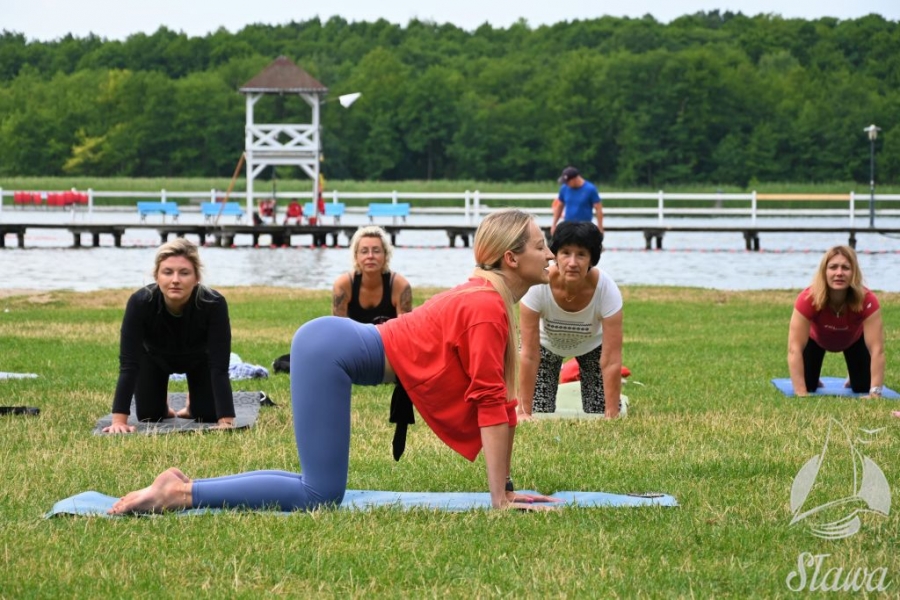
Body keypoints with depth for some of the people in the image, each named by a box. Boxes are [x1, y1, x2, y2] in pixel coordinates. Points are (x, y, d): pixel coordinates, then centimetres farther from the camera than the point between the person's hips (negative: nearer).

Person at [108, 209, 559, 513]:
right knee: (321, 496, -12)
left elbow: (493, 399, 19)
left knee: (320, 485, 9)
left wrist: (504, 487, 18)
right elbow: (492, 404, -17)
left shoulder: (487, 299, 16)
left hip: (332, 345, 10)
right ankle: (180, 493, -12)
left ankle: (185, 486, 9)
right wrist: (499, 498, -14)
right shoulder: (489, 308, -14)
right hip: (328, 350, -10)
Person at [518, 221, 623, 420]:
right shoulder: (538, 286, -38)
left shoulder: (607, 289, -37)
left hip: (592, 345, 0)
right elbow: (529, 355, -33)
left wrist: (612, 415, -34)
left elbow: (611, 361, -34)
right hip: (547, 343, 0)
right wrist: (524, 411, -32)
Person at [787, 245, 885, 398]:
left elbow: (877, 350, -42)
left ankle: (853, 379, 31)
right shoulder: (808, 299, -44)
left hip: (853, 340, 1)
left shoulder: (867, 300, -42)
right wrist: (801, 393, -49)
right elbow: (794, 349, -44)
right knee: (807, 385, -11)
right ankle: (813, 379, 25)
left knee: (863, 388, -6)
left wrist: (875, 392, -49)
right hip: (817, 339, -1)